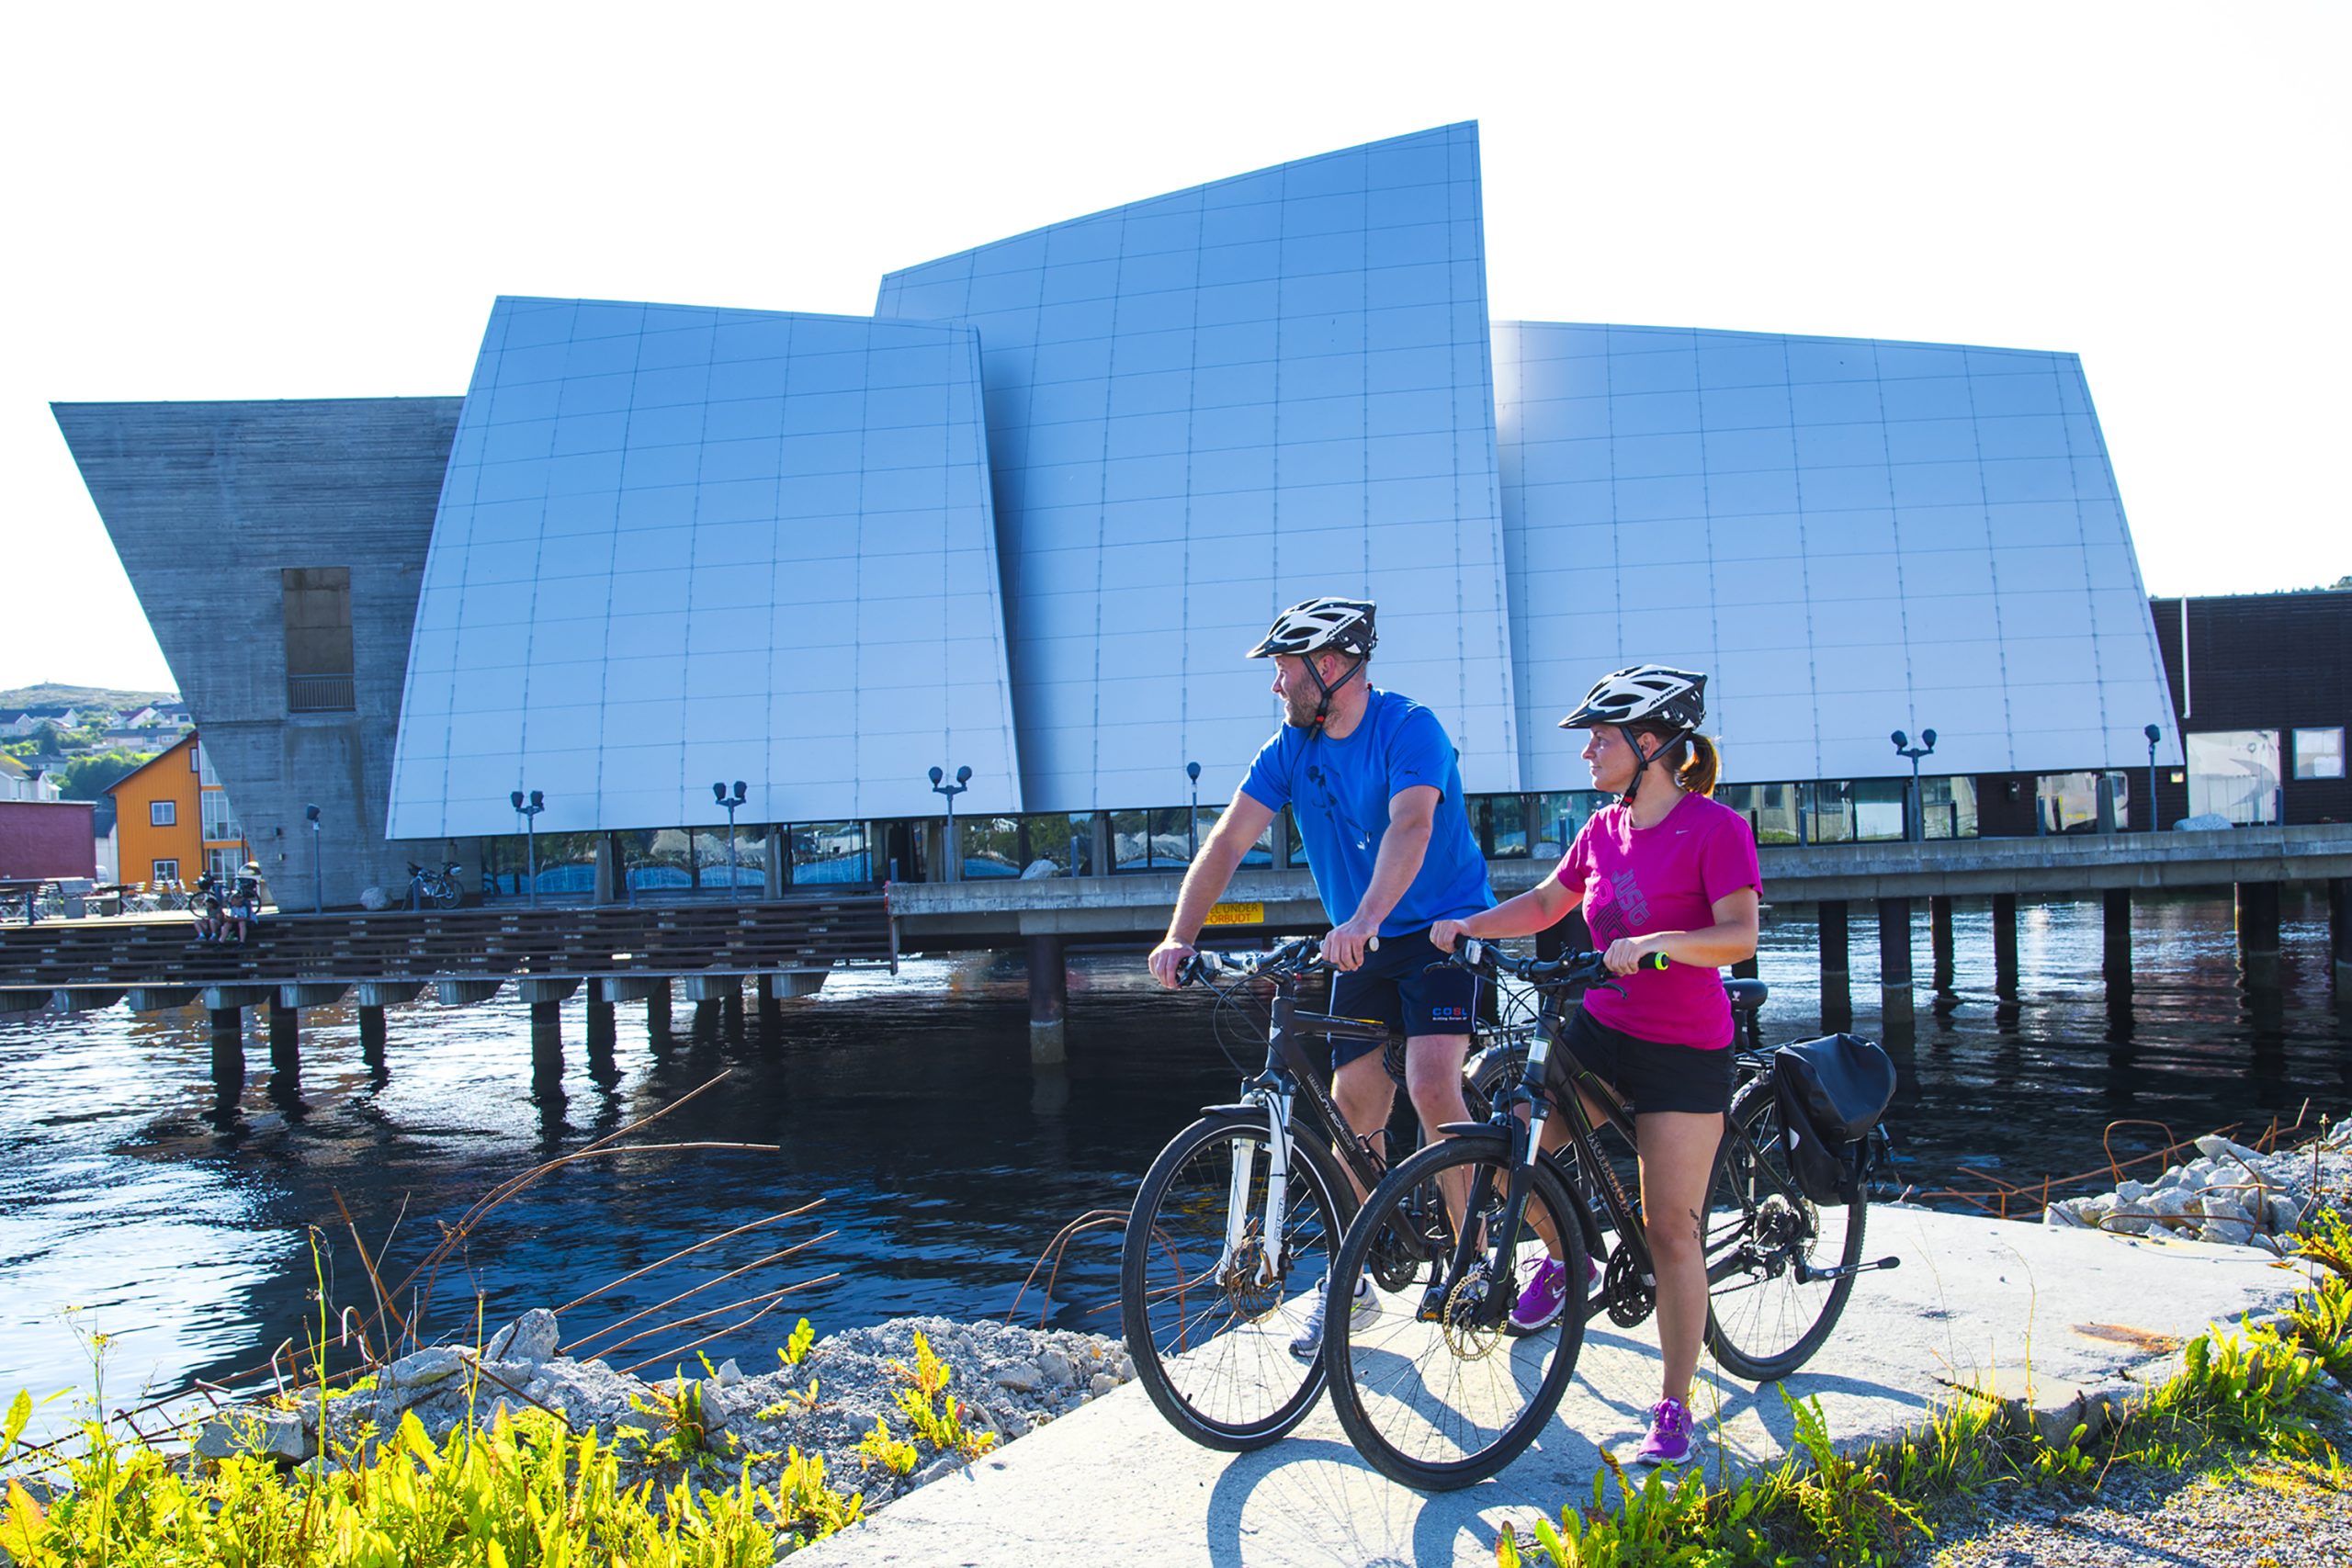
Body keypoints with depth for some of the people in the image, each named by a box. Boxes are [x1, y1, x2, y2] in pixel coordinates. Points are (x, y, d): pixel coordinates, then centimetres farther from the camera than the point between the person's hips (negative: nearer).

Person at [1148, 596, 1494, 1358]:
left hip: (1445, 929, -5)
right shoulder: (1290, 748, 0)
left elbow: (1411, 826, -34)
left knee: (1431, 1085, -21)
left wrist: (1362, 920, -50)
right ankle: (1350, 1280, 16)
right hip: (1362, 946, 6)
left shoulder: (1410, 727, -18)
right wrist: (1180, 936, -21)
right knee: (1354, 1106, 3)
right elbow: (1229, 840, -8)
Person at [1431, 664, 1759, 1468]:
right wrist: (1467, 926, 3)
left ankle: (1674, 1409, 13)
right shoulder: (1603, 830, 5)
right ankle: (1563, 1255, 24)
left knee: (1671, 1229, -3)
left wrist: (1655, 941, -39)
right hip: (1599, 1030, 6)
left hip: (1684, 1050, -6)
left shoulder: (1716, 828, -14)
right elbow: (1547, 901, 17)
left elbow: (1740, 933, -23)